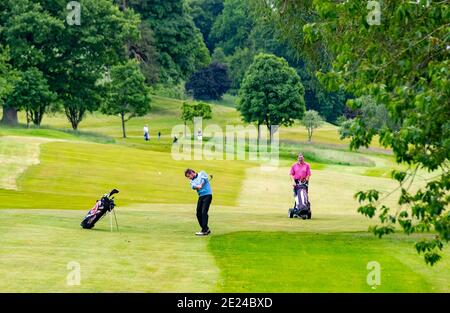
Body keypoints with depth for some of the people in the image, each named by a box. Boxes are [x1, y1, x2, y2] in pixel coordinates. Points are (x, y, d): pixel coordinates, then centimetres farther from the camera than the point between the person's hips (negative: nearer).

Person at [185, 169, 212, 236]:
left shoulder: (201, 174, 6)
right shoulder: (192, 181, 16)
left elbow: (204, 178, -15)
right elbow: (193, 186, -7)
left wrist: (201, 184, -27)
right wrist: (197, 186, -28)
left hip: (207, 195, -7)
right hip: (201, 196, 7)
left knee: (204, 213, -14)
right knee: (198, 213, 5)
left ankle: (204, 231, -14)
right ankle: (206, 229, 18)